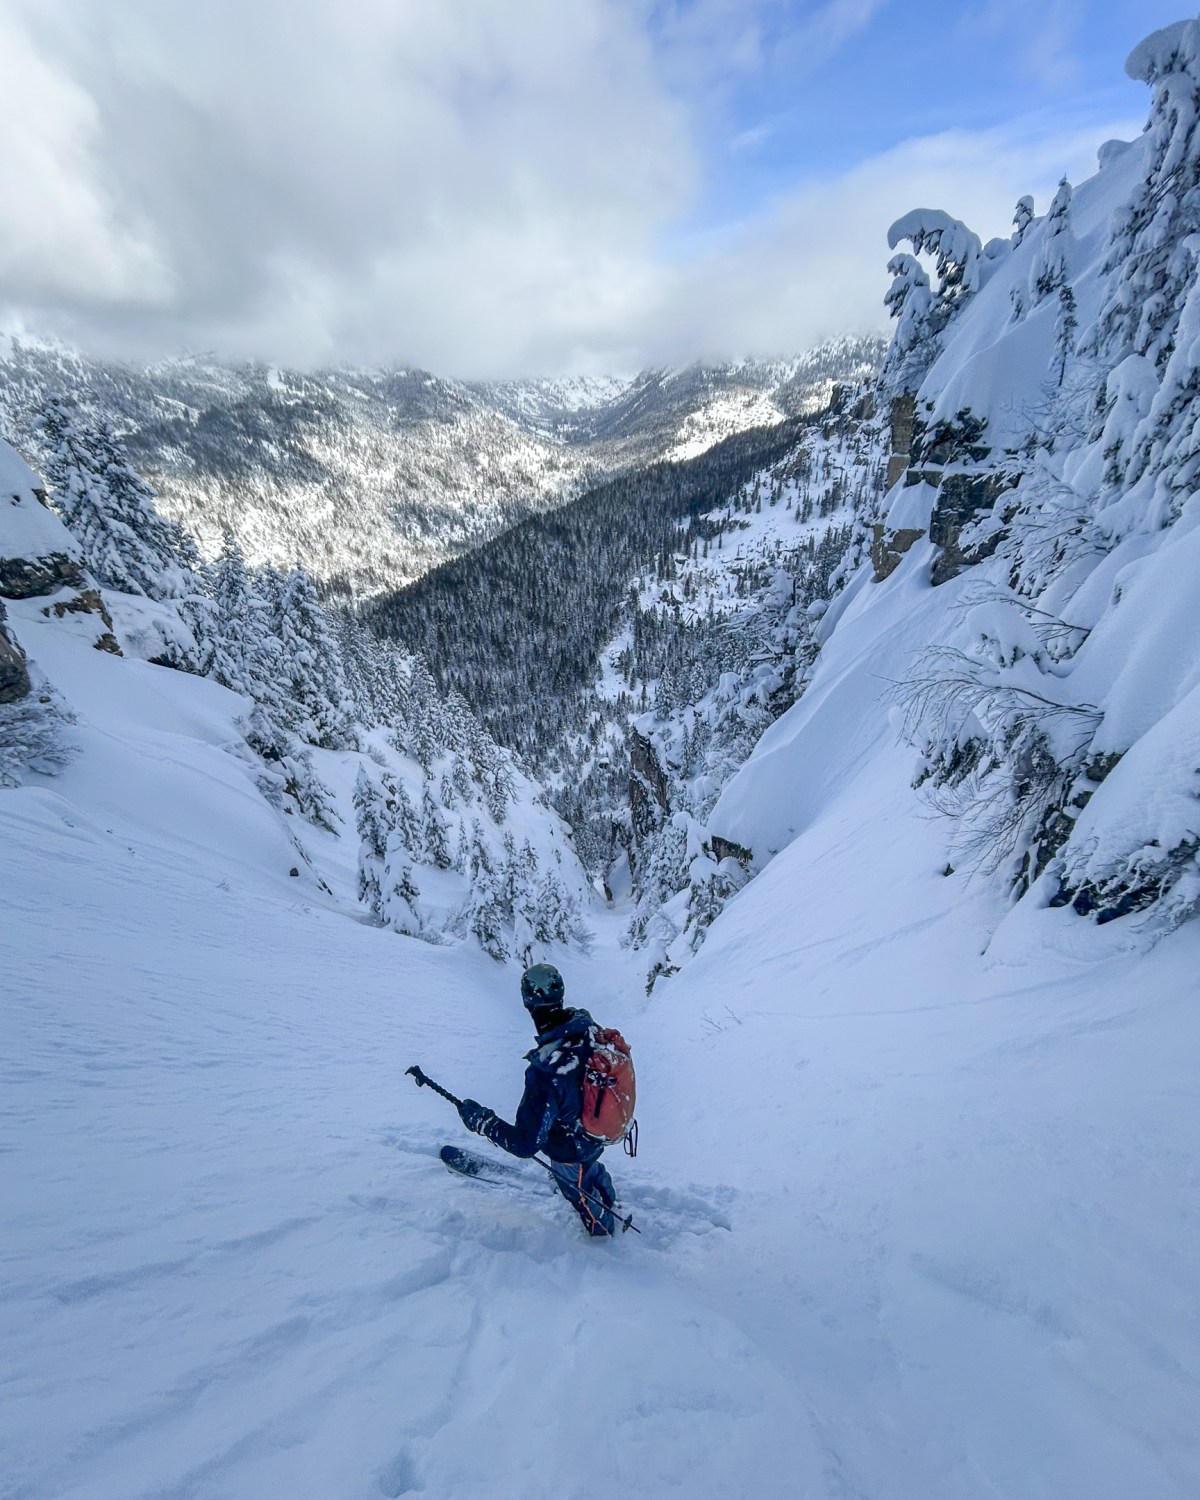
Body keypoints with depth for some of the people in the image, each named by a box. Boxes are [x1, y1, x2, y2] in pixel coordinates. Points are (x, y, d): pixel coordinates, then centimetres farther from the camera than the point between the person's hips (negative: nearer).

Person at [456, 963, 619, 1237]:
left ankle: (603, 1229, 59)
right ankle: (608, 1200, 68)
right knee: (593, 1168, 38)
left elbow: (526, 1143, -36)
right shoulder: (589, 1028, -26)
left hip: (570, 1151, -5)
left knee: (578, 1191, 30)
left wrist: (480, 1119, -24)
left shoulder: (545, 1071, -46)